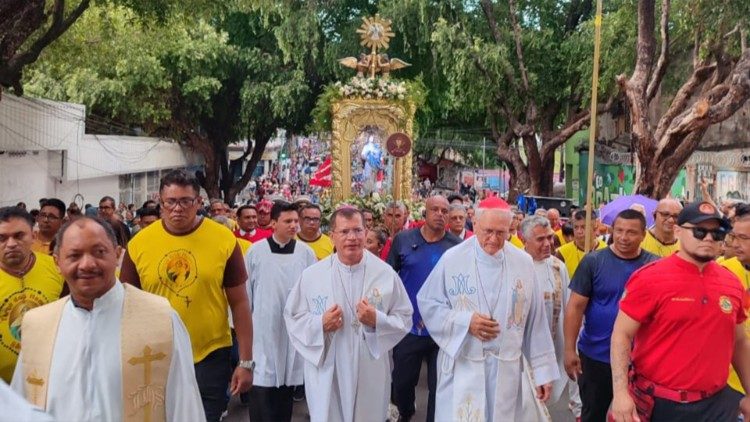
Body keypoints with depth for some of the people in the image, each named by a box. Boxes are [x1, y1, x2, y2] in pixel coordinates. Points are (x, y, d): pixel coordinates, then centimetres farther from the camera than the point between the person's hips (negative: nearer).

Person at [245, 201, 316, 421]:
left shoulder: (306, 252, -2)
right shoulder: (256, 251, -4)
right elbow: (245, 290, 3)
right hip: (264, 328, -1)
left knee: (287, 382, 13)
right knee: (262, 382, -2)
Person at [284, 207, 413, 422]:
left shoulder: (386, 273, -3)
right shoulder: (311, 275, -3)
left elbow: (405, 318, 2)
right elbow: (292, 317, 4)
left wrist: (378, 321, -17)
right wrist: (320, 324, -14)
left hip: (371, 376, 1)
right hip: (326, 375, 0)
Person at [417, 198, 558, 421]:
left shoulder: (524, 263, 0)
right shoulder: (451, 259, -6)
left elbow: (535, 322, 4)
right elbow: (427, 303, 0)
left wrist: (542, 369, 6)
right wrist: (465, 321, -13)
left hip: (508, 368, 2)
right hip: (462, 366, -2)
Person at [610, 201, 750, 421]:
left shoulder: (732, 283, 4)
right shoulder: (649, 278, -12)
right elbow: (621, 335, -12)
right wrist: (620, 392, -20)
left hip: (716, 402, 4)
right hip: (658, 403, -4)